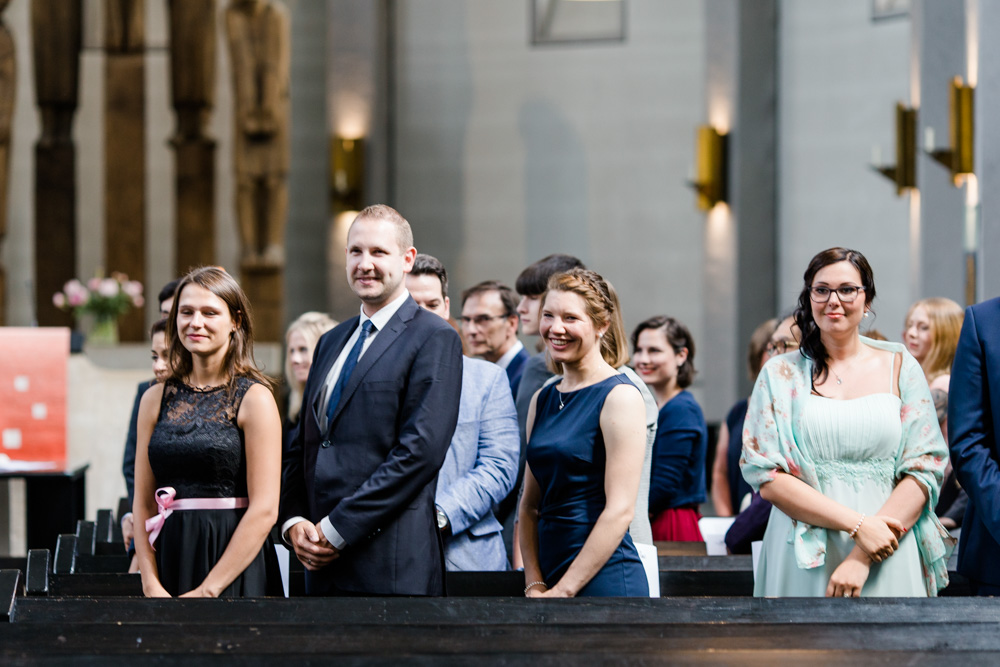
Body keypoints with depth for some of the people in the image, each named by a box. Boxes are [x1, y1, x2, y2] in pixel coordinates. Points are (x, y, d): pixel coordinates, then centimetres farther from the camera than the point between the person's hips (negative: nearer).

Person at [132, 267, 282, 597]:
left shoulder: (254, 398, -5)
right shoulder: (156, 398, 9)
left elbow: (264, 510, -10)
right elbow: (143, 502, 8)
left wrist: (208, 590, -14)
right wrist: (151, 585, -6)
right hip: (170, 560, 4)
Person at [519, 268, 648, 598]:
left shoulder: (620, 397, -7)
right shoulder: (542, 400, 13)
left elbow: (620, 509, -13)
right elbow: (530, 505, 13)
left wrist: (562, 592, -14)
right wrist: (535, 586, 0)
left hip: (605, 581, -6)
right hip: (550, 580, 6)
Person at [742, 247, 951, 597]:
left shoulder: (898, 366, 7)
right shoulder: (780, 374, 5)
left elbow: (925, 468, -1)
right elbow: (767, 477, -4)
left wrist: (864, 557, -13)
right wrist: (858, 525, -15)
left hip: (888, 565, 0)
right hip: (805, 563, 0)